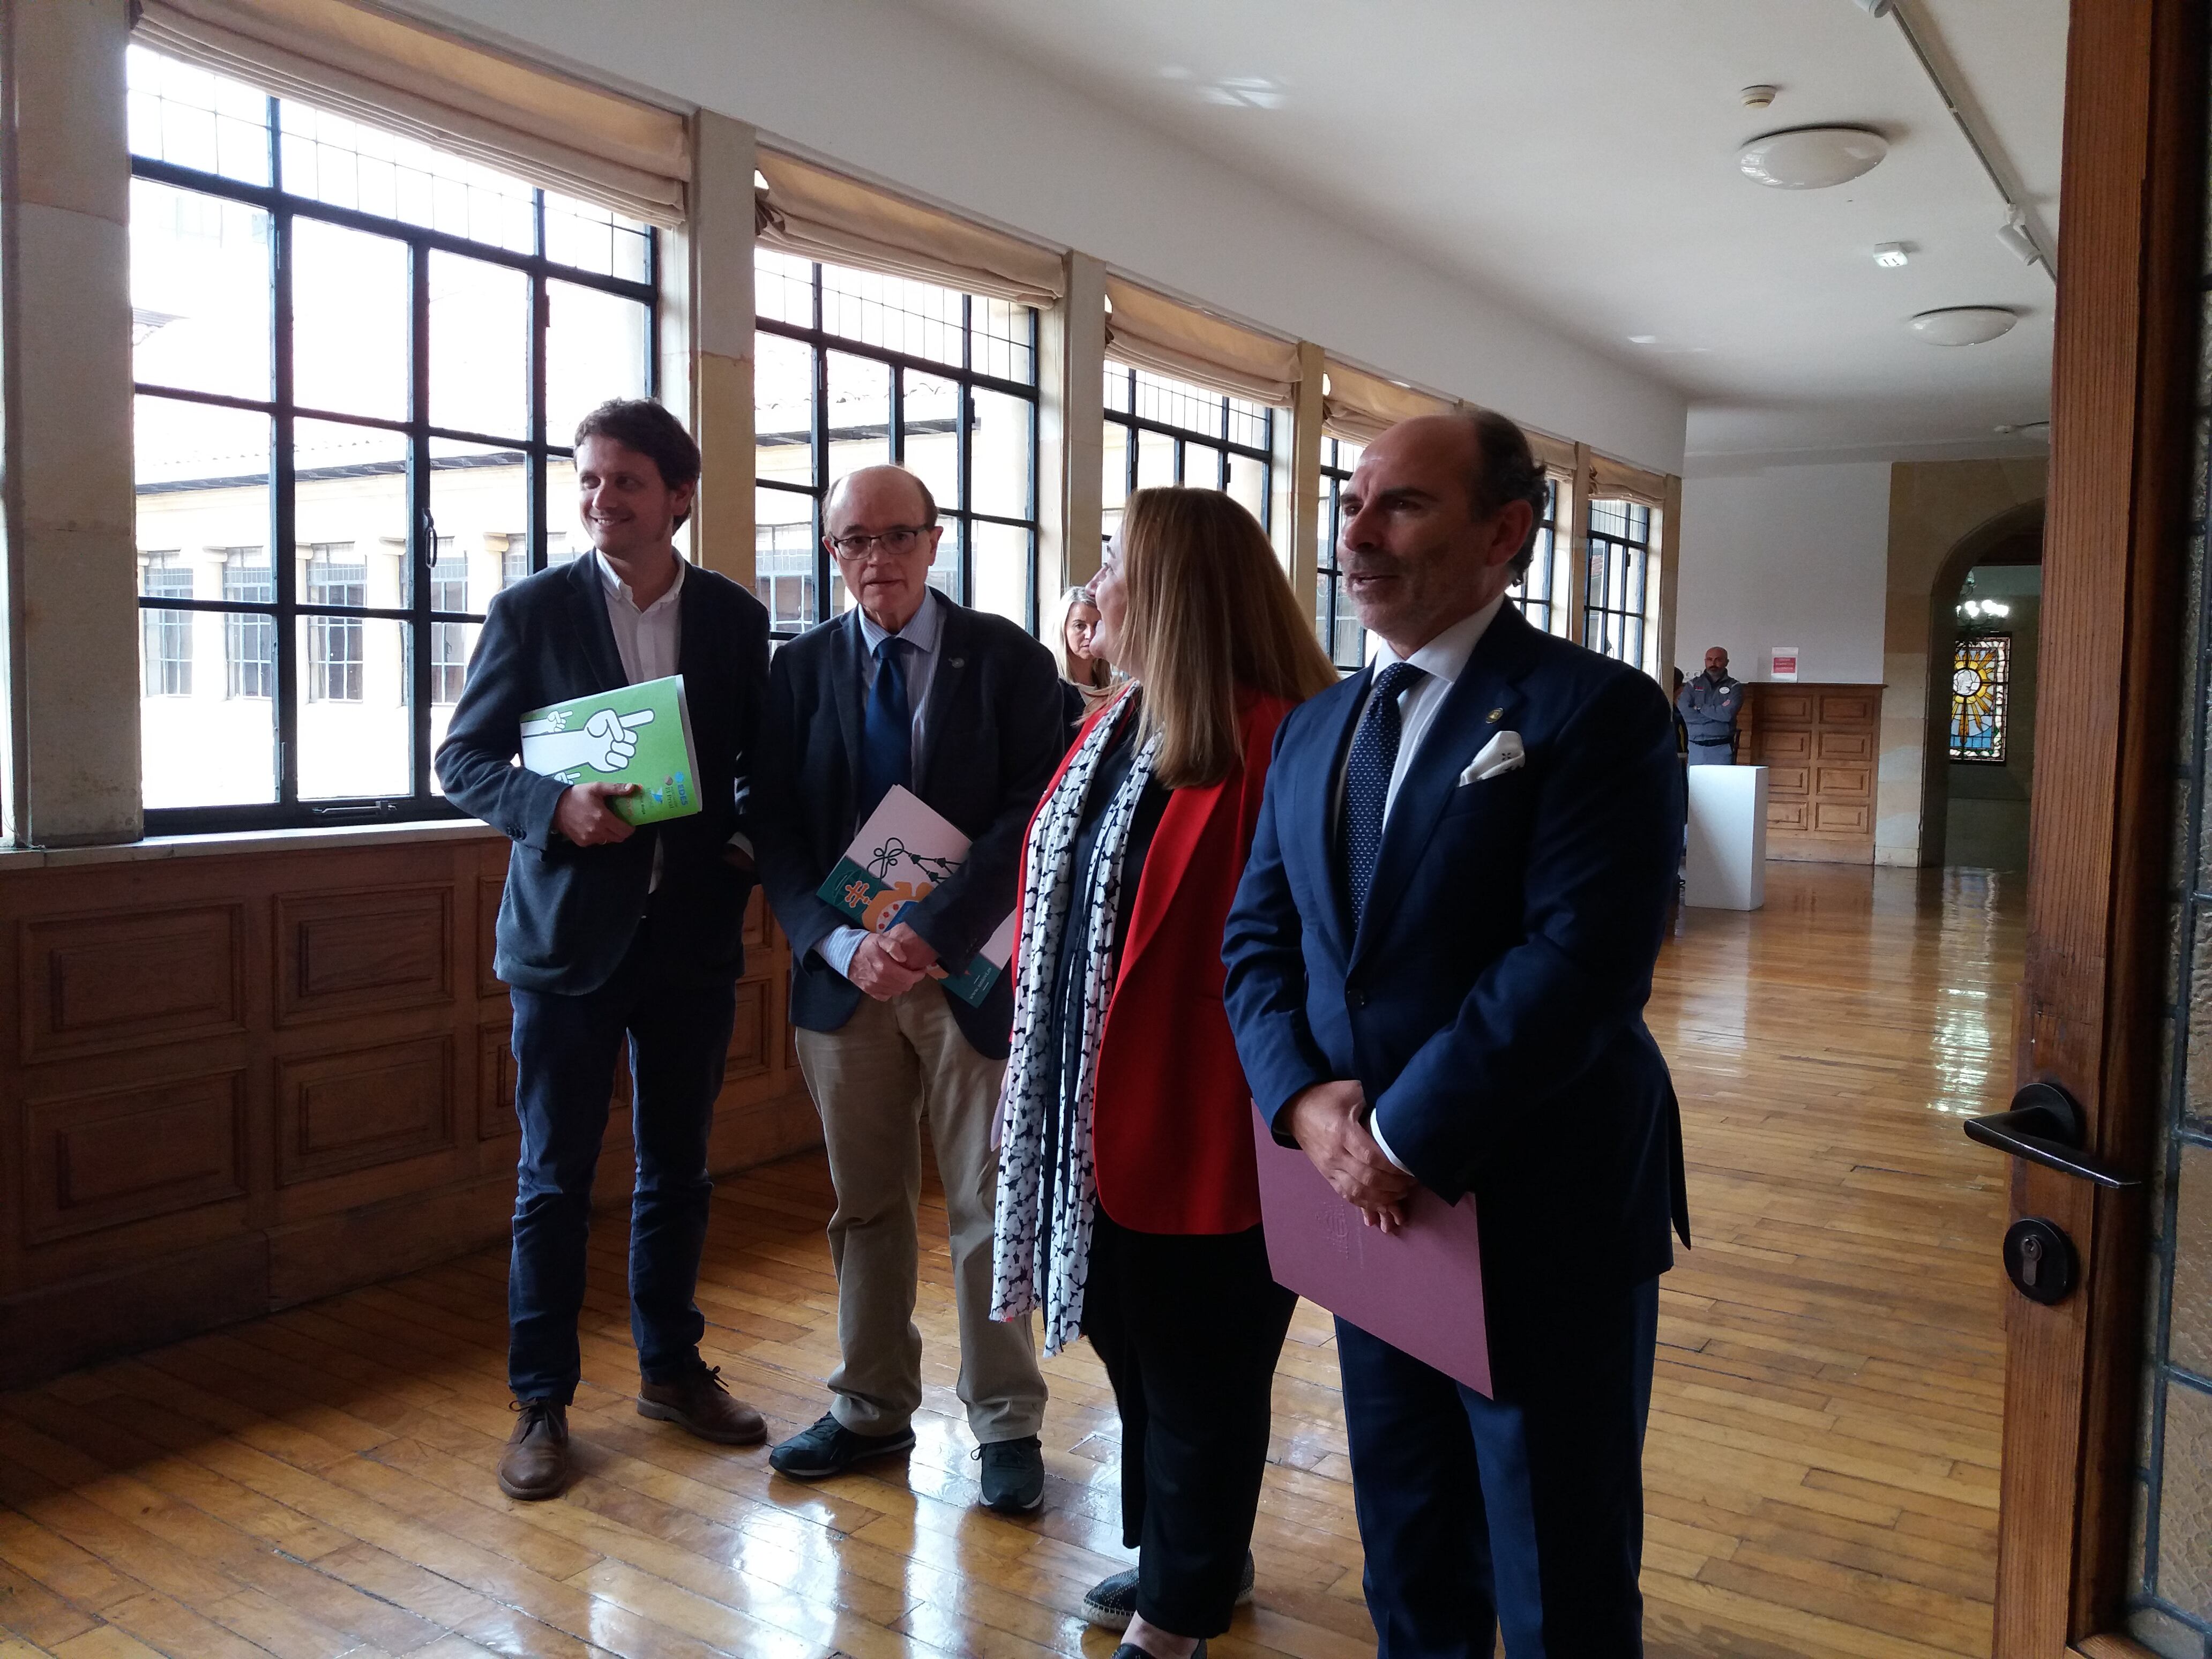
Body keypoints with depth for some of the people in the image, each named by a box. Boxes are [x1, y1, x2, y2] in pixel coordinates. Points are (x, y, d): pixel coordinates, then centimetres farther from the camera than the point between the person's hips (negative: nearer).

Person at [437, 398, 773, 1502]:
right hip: (568, 931, -2)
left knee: (677, 1170, 14)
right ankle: (540, 1403, 20)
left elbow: (763, 761, 12)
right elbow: (463, 759, -1)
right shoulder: (531, 610, -3)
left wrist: (754, 844, -7)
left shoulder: (734, 618, 4)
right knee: (555, 1180, 5)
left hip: (693, 933, 3)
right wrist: (553, 806, -20)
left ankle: (672, 1369, 31)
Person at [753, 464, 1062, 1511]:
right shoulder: (801, 669, 5)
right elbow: (778, 833, 0)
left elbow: (1032, 818, -11)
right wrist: (843, 945, -15)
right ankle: (871, 1410, 29)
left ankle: (1006, 1424, 22)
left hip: (972, 969, -2)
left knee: (990, 1207, 6)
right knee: (865, 1205, 13)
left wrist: (930, 935, -20)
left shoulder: (1008, 660, -3)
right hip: (844, 970, 3)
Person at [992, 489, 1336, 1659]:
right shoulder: (1114, 733, 9)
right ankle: (1183, 1554, 43)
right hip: (1097, 1111, 9)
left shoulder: (1269, 747, -21)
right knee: (1134, 1345, 22)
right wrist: (1033, 1034, 14)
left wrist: (1276, 1112, -18)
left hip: (1196, 1120, -9)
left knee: (1194, 1372, 10)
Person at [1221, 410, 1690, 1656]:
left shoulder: (1597, 710, -12)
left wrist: (1402, 1137, -20)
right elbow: (1257, 939, 8)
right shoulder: (1314, 731, 10)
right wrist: (1306, 1100, -10)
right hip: (1368, 1207, 6)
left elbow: (1580, 962, -22)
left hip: (1544, 1221, -6)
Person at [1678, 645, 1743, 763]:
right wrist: (1718, 713, -6)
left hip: (1722, 749, -2)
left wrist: (1700, 708, -2)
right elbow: (1685, 712, -5)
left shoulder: (1734, 686, 6)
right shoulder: (1693, 685, 11)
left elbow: (1729, 714, -11)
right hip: (1696, 748, 2)